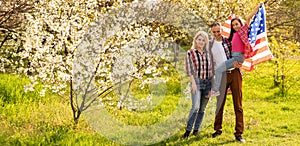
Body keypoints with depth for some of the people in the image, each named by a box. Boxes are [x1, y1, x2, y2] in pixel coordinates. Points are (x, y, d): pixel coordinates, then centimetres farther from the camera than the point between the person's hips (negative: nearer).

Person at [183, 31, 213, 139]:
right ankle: (188, 130, -8)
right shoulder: (190, 53, 1)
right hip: (197, 81, -4)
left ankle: (196, 130, 14)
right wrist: (193, 83, -13)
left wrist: (213, 83, 9)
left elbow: (211, 68, 14)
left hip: (208, 82, 4)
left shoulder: (207, 53, 12)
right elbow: (189, 70, -5)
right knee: (195, 107, -17)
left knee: (202, 108, 5)